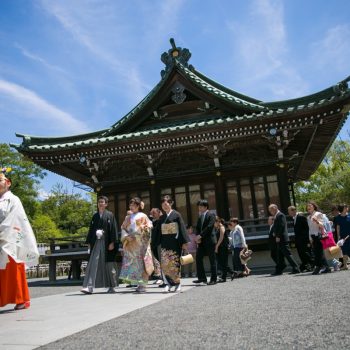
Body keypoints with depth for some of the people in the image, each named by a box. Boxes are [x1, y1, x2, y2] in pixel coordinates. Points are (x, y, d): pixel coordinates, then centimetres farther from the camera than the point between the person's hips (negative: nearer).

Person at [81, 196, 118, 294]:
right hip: (96, 242, 4)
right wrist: (89, 242, 7)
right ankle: (89, 287, -8)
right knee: (93, 264, -5)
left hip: (107, 243, -3)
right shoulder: (95, 216, 13)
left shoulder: (110, 215, 1)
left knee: (109, 265, 3)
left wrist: (112, 242, -13)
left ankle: (112, 287, 16)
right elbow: (91, 229, 14)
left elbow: (113, 229, -5)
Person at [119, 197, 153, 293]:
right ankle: (137, 283, 10)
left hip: (140, 243, -4)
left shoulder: (143, 216, 3)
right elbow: (123, 228, 11)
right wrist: (126, 236, -6)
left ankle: (142, 285, 1)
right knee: (131, 263, 1)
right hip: (130, 244, 4)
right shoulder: (128, 217, 16)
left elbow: (149, 227, 0)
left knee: (140, 263, -5)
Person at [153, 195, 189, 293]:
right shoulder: (162, 217, 13)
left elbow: (182, 228, -5)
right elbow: (158, 231, 14)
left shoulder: (176, 214, -2)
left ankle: (177, 283, 10)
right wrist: (157, 243, 8)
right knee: (164, 264, -2)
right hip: (165, 243, 5)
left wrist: (184, 242, -10)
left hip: (175, 242, -4)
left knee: (174, 264, -2)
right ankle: (168, 283, 4)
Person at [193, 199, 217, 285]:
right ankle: (202, 278, 9)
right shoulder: (200, 216, 18)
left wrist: (201, 235, -16)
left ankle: (213, 279, 6)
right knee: (198, 258, 2)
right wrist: (197, 236, -4)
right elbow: (197, 227, 14)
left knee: (212, 260, 0)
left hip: (209, 240, -7)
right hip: (201, 241, 7)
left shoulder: (211, 215, -4)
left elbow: (209, 227, -15)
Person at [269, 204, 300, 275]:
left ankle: (296, 269, -1)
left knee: (288, 254, -6)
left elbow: (282, 226, -19)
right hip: (279, 240, 10)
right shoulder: (276, 216, 18)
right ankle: (279, 270, 17)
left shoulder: (281, 215, -11)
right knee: (279, 256, 12)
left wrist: (278, 236, -18)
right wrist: (274, 233, 5)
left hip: (282, 239, -10)